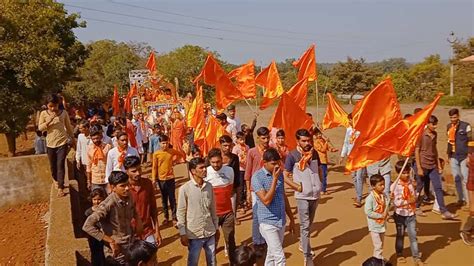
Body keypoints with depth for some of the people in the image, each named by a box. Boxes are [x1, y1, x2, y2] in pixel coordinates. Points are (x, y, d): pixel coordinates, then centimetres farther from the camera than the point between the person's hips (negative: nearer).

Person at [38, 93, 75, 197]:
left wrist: (72, 138, 15)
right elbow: (40, 128, -4)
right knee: (53, 165, 13)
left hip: (62, 142, -2)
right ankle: (56, 181, 38)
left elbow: (68, 127, 9)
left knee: (60, 165, -8)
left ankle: (60, 188, -6)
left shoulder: (63, 113, -2)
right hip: (50, 143, 2)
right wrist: (49, 121, -18)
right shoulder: (44, 113, -1)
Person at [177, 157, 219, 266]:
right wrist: (182, 233, -9)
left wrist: (216, 227, 12)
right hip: (194, 234, -4)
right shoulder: (185, 189, -14)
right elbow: (181, 213, -9)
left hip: (210, 232, 4)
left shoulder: (209, 186, 0)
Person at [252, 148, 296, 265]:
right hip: (268, 223, -6)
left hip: (281, 221, 6)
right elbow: (266, 200, -22)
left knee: (272, 255, 17)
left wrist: (292, 219, 16)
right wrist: (274, 179, -22)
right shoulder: (257, 177, -15)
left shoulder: (279, 174, 5)